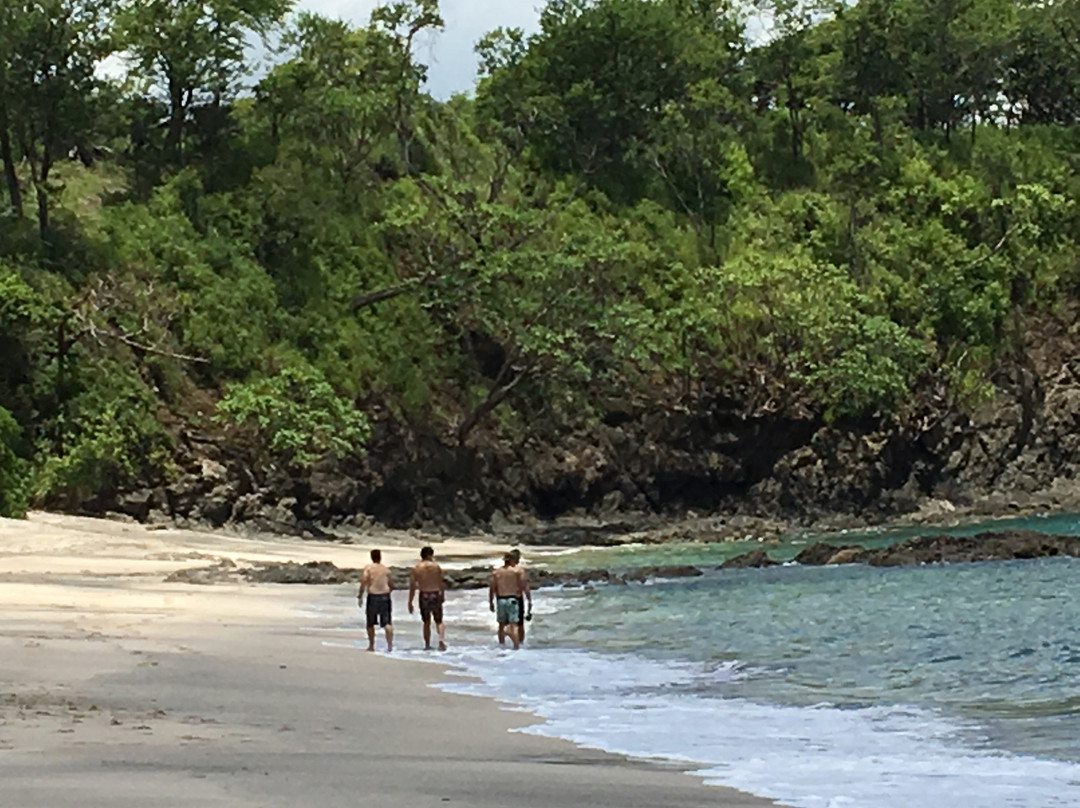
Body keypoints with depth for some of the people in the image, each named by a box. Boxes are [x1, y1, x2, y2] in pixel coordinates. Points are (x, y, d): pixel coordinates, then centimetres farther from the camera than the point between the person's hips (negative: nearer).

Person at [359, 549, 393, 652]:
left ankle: (371, 645, 19)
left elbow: (363, 581, -14)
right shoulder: (386, 569, 6)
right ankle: (390, 644, -15)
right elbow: (391, 585, 9)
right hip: (385, 596, 2)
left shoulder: (368, 568, -2)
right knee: (387, 623, 0)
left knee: (370, 623, 13)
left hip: (373, 596, -2)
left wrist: (360, 595, -9)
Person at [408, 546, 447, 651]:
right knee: (439, 621, 9)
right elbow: (441, 583, -2)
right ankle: (441, 640, -14)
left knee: (426, 622, 14)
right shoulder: (436, 567, -3)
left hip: (424, 596, 1)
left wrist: (410, 602, 2)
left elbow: (412, 587, -2)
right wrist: (442, 595, 13)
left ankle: (427, 644, 14)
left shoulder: (415, 569, -2)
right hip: (435, 594, -1)